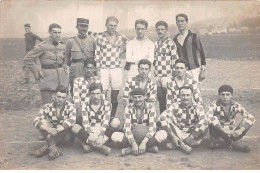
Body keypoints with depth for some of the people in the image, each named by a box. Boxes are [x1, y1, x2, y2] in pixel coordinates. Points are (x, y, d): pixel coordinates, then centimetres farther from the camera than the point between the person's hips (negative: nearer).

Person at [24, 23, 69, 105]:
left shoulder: (62, 46, 8)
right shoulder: (42, 46, -8)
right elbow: (28, 59, -3)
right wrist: (37, 72, -7)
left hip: (62, 79, 5)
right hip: (47, 79, -5)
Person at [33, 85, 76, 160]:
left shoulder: (70, 107, -7)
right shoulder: (47, 107, -3)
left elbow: (72, 120, -28)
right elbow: (36, 121, -17)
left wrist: (58, 129, -40)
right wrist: (48, 129, -36)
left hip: (67, 138, -2)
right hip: (52, 136, 2)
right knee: (43, 122, -20)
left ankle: (47, 147, -30)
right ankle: (54, 148, -34)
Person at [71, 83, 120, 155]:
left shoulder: (107, 104, -1)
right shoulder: (85, 105, 1)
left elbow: (105, 122, -12)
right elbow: (85, 123, -10)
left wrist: (101, 136, -28)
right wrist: (91, 134, -30)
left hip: (102, 132, 0)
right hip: (90, 132, 0)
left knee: (116, 122, -26)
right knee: (75, 127, -27)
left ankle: (90, 144, -33)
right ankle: (101, 147, -35)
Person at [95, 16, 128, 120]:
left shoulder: (121, 38, 8)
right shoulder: (100, 38, 4)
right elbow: (97, 55, 4)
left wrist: (121, 51, 8)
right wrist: (97, 70, -1)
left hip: (116, 69, 2)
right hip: (104, 69, -2)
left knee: (114, 97, 5)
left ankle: (112, 117, 18)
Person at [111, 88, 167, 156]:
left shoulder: (150, 107, -7)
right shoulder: (128, 108, -7)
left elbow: (152, 126, -16)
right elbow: (127, 127, -16)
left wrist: (144, 142, -30)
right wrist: (133, 144, -30)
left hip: (147, 137, 0)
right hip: (132, 137, 0)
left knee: (163, 134, -30)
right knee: (115, 136, -29)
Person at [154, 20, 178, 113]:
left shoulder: (170, 43, -6)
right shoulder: (156, 43, 14)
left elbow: (175, 59, -8)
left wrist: (174, 75, -10)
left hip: (167, 76, -6)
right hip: (157, 76, 6)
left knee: (168, 100, -2)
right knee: (160, 100, 11)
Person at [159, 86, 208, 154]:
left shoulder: (198, 107, -5)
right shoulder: (175, 106, -4)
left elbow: (204, 121, -23)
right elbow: (162, 117, -21)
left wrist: (191, 138, -31)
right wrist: (172, 136, -30)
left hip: (192, 135, 0)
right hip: (178, 135, 0)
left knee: (204, 128, -29)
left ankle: (176, 144, -23)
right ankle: (181, 144, -25)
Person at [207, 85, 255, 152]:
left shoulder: (236, 106, -6)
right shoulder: (214, 105, -14)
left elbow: (251, 118, -14)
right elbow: (208, 116, -35)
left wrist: (241, 130, -30)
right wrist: (223, 130, -41)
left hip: (233, 132, 3)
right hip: (219, 131, -3)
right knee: (211, 121, -30)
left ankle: (236, 142, -11)